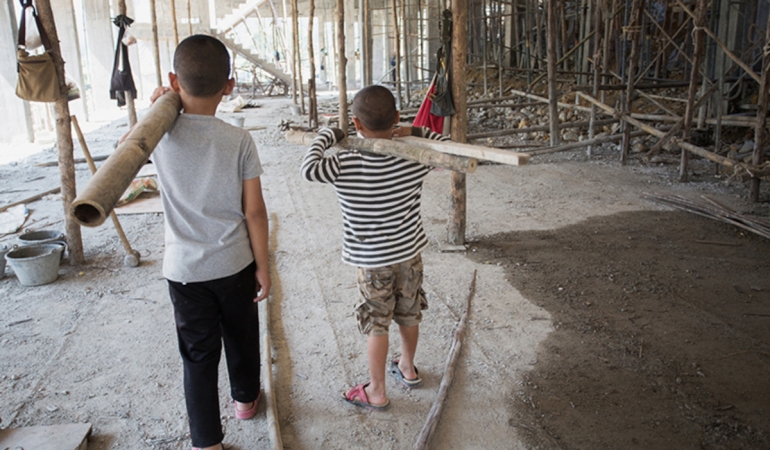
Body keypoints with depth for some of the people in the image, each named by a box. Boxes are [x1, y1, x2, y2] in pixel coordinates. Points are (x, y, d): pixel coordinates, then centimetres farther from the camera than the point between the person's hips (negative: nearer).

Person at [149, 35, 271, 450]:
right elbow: (254, 211, -9)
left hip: (184, 269, 0)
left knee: (198, 354, 10)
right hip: (235, 264, 1)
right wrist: (263, 266, 1)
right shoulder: (239, 140, -12)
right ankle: (245, 399, 46)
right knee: (241, 337, 22)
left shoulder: (162, 135, -10)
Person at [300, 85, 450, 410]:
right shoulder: (414, 158, -13)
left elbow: (308, 169, -24)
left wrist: (327, 136, -10)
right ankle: (407, 369, 45)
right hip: (410, 251, 4)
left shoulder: (346, 166, -24)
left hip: (372, 259, -4)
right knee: (409, 314, 22)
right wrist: (417, 133, -3)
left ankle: (377, 392, 25)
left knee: (376, 323, 10)